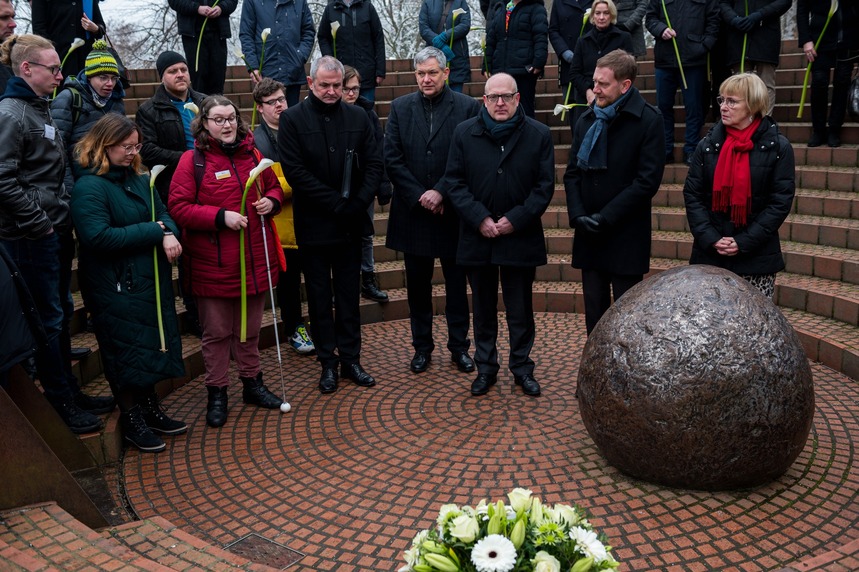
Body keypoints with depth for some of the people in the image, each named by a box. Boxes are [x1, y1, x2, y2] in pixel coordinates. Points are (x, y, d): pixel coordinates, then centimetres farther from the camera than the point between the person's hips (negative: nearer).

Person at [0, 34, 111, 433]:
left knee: (58, 313, 15)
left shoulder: (40, 109, 14)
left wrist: (61, 216, 12)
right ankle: (61, 404, 12)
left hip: (52, 230, 9)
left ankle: (70, 392, 27)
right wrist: (38, 222, -16)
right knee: (48, 318, 0)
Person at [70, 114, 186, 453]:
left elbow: (162, 213, 11)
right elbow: (99, 237, -25)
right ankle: (130, 420, 21)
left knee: (152, 346, 16)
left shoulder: (138, 179, 9)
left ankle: (149, 409, 32)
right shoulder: (89, 187, -16)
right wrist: (152, 231, -20)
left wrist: (169, 233, -13)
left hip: (151, 280, 8)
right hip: (115, 287, -8)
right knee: (126, 351, 3)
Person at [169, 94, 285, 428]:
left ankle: (251, 382, 34)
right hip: (213, 263, -4)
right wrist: (221, 216, -21)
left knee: (250, 328, 17)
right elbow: (178, 207, -11)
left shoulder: (251, 154, 8)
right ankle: (216, 393, 22)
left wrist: (271, 200, -4)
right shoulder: (192, 160, -7)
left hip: (254, 259, 4)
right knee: (216, 332, 7)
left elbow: (273, 186, 20)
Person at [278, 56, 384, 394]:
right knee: (319, 297, 8)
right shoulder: (293, 119, -4)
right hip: (314, 224, -2)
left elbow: (374, 164, 4)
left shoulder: (357, 117, 6)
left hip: (351, 223, 3)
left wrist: (359, 202, -11)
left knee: (349, 296, 11)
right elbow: (295, 171, -11)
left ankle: (350, 358, 22)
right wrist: (337, 203, -15)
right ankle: (328, 362, 18)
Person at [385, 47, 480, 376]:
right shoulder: (400, 108, 5)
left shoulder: (467, 107, -3)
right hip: (413, 213, 2)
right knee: (417, 286, 11)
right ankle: (422, 346, 24)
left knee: (457, 284, 9)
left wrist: (441, 193, -15)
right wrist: (419, 196, -10)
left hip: (453, 212, -2)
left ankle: (459, 346, 23)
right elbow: (392, 159, -1)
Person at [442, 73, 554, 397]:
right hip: (477, 237, 1)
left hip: (521, 238, -1)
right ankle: (485, 368, 26)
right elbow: (454, 181, -1)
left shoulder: (538, 135, 0)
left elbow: (545, 185, -2)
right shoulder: (464, 133, 2)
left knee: (520, 310, 9)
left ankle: (522, 368, 24)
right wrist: (480, 219, -12)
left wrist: (515, 220, -12)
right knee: (483, 308, 12)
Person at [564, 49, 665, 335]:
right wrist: (578, 215, -6)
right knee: (594, 311, 11)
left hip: (626, 237, -4)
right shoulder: (587, 119, 10)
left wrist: (606, 217, -15)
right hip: (589, 236, 5)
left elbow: (648, 180, -11)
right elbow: (572, 172, 9)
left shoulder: (648, 120, -6)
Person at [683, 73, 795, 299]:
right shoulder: (708, 144, 5)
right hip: (709, 254, 2)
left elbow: (781, 201, -5)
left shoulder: (777, 147, -2)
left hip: (757, 258, -2)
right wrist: (710, 238, -10)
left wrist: (744, 242, -12)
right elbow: (692, 195, 2)